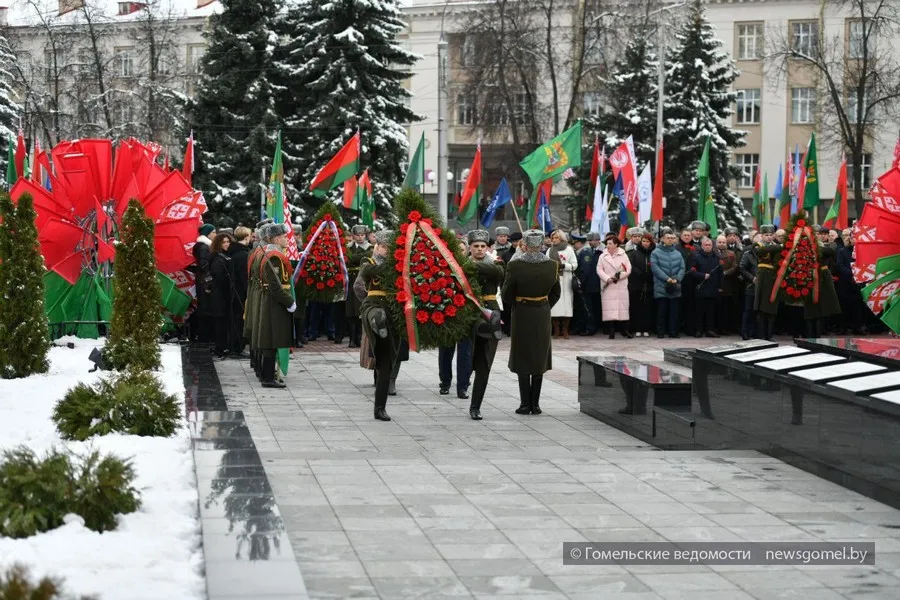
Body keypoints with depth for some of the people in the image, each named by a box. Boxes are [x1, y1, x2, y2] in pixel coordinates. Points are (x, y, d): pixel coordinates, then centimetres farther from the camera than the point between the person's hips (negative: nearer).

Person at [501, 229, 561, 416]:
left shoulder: (515, 265, -16)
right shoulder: (551, 265, -5)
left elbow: (506, 295, -8)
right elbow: (555, 293, 6)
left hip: (521, 315, -3)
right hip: (543, 316, 3)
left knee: (522, 359, 6)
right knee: (539, 359, 12)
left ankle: (525, 404, 4)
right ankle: (535, 404, 12)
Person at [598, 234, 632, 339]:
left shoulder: (623, 255, 7)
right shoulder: (603, 256, 9)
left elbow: (628, 269, 1)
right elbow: (599, 270, 2)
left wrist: (619, 276, -13)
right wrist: (607, 278, -13)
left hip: (621, 286, 0)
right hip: (608, 286, 0)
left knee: (623, 307, 0)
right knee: (610, 308, -5)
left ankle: (625, 330, 7)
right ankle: (611, 331, -1)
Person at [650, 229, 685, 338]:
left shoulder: (677, 254, 12)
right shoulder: (656, 253, 0)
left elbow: (682, 268, 7)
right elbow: (655, 268, -9)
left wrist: (677, 279, -10)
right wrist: (667, 278, -16)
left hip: (675, 287, 3)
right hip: (661, 287, -3)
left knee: (674, 311, 4)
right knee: (662, 310, -2)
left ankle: (673, 331, 9)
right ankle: (660, 332, 4)